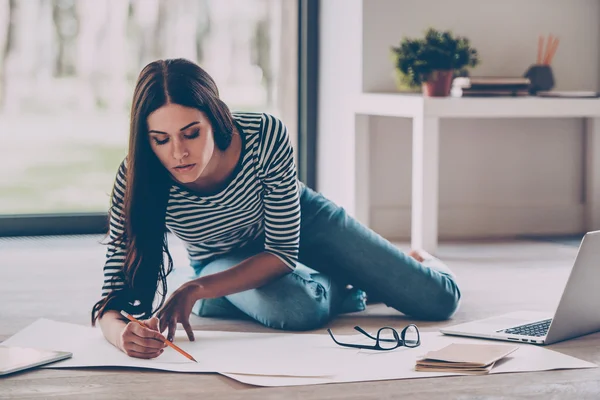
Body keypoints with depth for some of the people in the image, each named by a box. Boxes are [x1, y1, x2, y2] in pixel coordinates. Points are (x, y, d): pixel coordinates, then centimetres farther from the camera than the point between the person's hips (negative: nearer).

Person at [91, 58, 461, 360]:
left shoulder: (266, 136, -37)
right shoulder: (136, 180, -34)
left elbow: (283, 252, -29)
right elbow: (113, 297, -33)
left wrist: (194, 289, -44)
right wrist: (124, 333, -59)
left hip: (299, 221, 0)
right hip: (225, 263, 0)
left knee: (440, 301, -5)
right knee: (297, 309, -35)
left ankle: (415, 263, 35)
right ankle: (342, 284, 4)